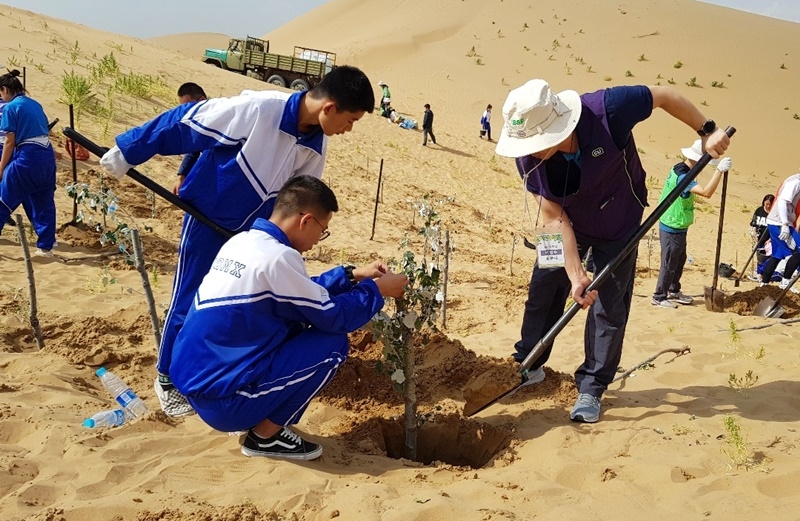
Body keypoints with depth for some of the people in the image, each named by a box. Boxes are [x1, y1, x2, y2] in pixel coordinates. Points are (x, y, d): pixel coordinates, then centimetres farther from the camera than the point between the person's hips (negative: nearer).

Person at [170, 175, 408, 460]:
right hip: (220, 399, -9)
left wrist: (353, 275, 20)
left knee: (300, 323, 17)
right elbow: (333, 317, -11)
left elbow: (303, 291, 22)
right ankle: (266, 435, 3)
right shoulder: (277, 256, -19)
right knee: (332, 343, -7)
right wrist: (377, 289, 3)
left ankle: (262, 421, 15)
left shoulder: (241, 241, 8)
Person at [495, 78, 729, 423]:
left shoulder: (607, 110, -38)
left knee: (609, 307, -1)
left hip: (619, 224, -2)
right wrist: (575, 274, -23)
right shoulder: (527, 158, -27)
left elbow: (664, 96, -20)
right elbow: (555, 218, -21)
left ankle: (591, 389, 11)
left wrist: (707, 130, -17)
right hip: (569, 226, 2)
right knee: (544, 289, 5)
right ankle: (528, 366, 26)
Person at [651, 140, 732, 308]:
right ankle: (659, 297, 10)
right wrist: (720, 170, -37)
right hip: (672, 229, -10)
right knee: (669, 263, 0)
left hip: (677, 227, 10)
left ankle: (674, 291, 35)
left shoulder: (679, 169, 6)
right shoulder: (682, 176, -27)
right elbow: (706, 192, -38)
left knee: (679, 259, 21)